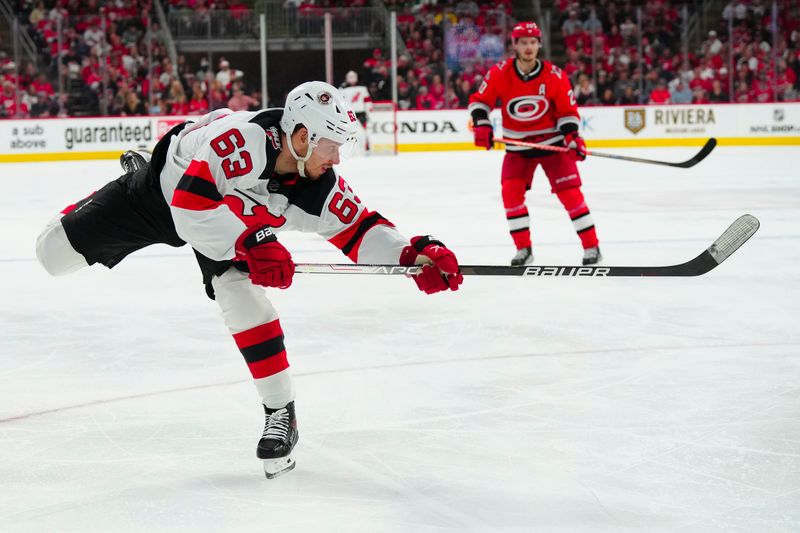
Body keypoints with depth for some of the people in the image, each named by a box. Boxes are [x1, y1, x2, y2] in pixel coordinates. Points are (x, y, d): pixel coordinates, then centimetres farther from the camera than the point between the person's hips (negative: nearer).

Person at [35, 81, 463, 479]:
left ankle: (281, 413, -7)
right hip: (161, 189, -3)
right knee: (57, 251, 5)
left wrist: (414, 254, -36)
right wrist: (250, 243, -54)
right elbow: (190, 202, -48)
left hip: (234, 221, 3)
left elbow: (360, 231, -19)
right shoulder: (245, 138, -44)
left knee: (241, 293, -20)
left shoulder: (319, 187, -25)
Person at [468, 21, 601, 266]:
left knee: (570, 191, -9)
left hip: (552, 142, -2)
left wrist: (572, 136, -19)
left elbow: (567, 111, -5)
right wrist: (481, 126, -17)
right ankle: (524, 249, 4)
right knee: (511, 192, -10)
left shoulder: (555, 76, -13)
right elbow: (479, 100, -2)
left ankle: (592, 247, -1)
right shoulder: (499, 73, -12)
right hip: (517, 146, 2)